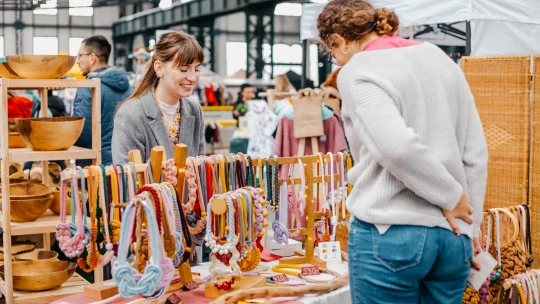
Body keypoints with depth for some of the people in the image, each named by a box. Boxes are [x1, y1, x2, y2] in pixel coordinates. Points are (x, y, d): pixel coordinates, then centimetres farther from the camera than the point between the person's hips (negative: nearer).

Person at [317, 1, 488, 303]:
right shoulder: (440, 57, 12)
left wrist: (452, 198, -8)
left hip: (390, 234, -6)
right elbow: (476, 153, 11)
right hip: (452, 235, 6)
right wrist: (470, 226, 16)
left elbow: (399, 147, -22)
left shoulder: (357, 71, -7)